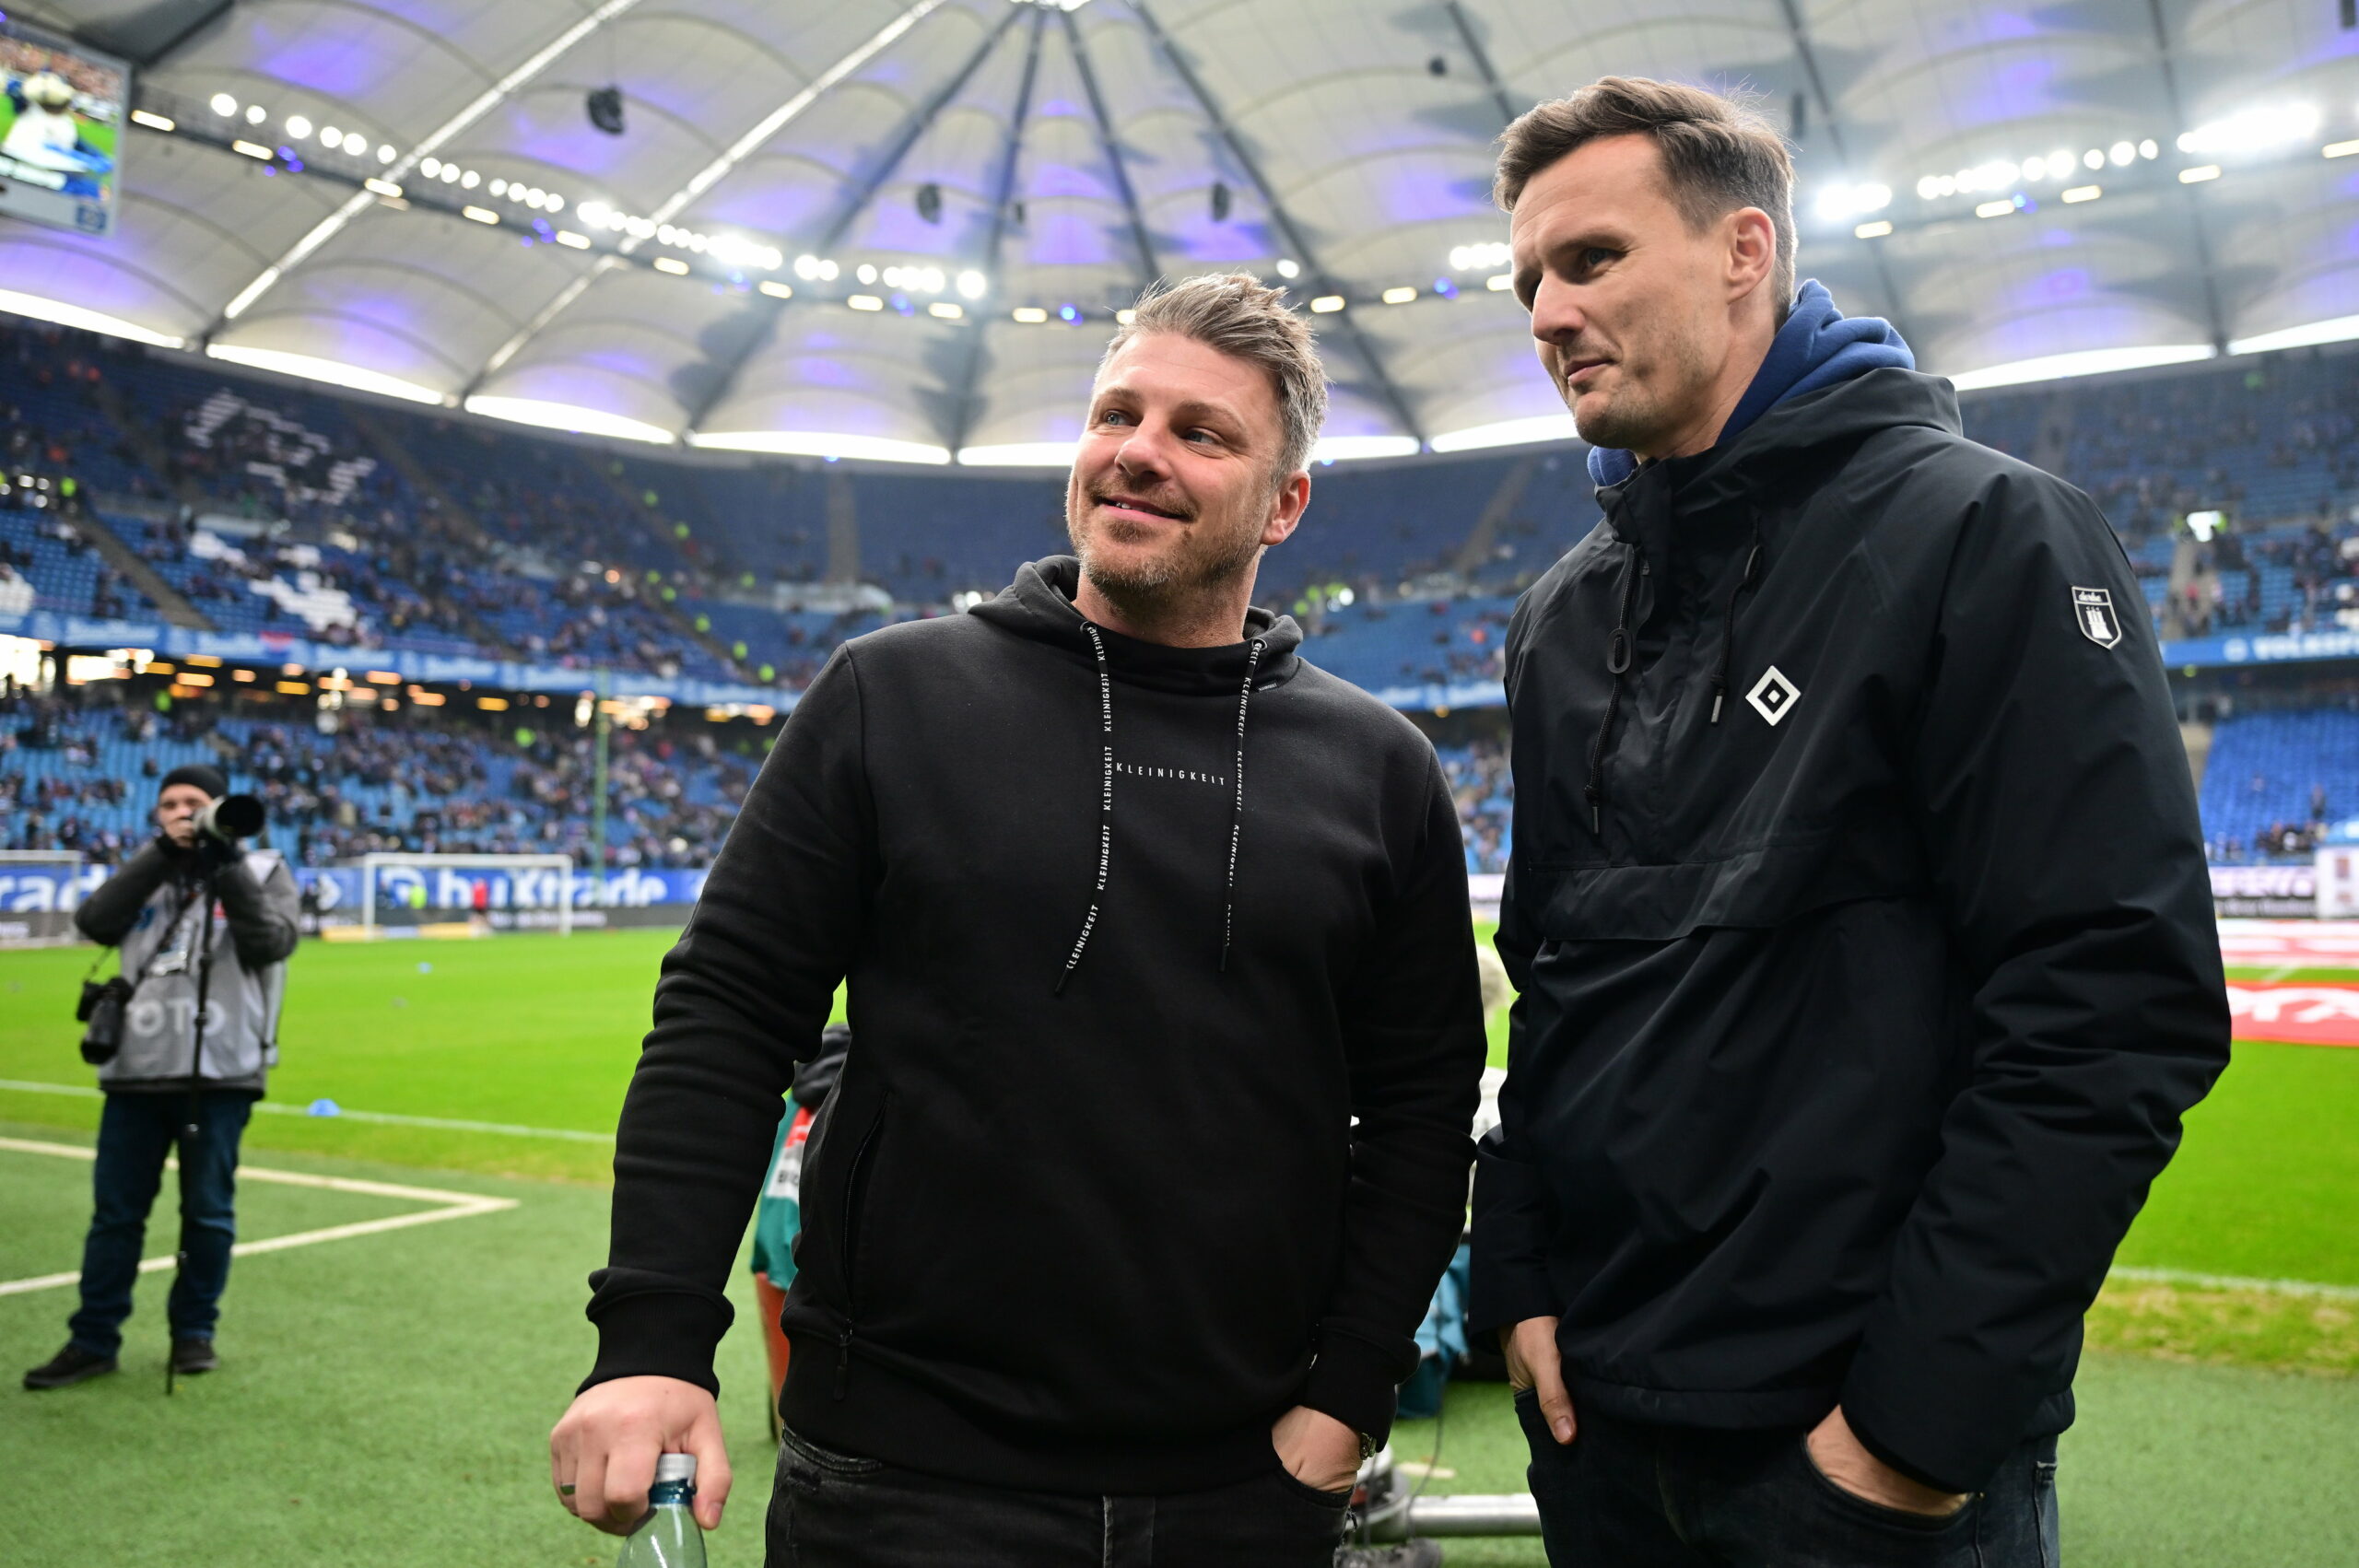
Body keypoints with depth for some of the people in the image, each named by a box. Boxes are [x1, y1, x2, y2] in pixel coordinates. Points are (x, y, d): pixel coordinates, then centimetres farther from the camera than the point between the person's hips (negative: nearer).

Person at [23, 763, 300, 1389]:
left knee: (208, 1211, 5)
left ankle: (194, 1331, 20)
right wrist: (160, 857, -9)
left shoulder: (262, 870, 4)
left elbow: (271, 944, -12)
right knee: (115, 1211, 8)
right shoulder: (148, 872, 15)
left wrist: (229, 868, -14)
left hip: (221, 1072, -3)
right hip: (137, 1070, 3)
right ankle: (93, 1340, 17)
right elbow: (93, 922, -3)